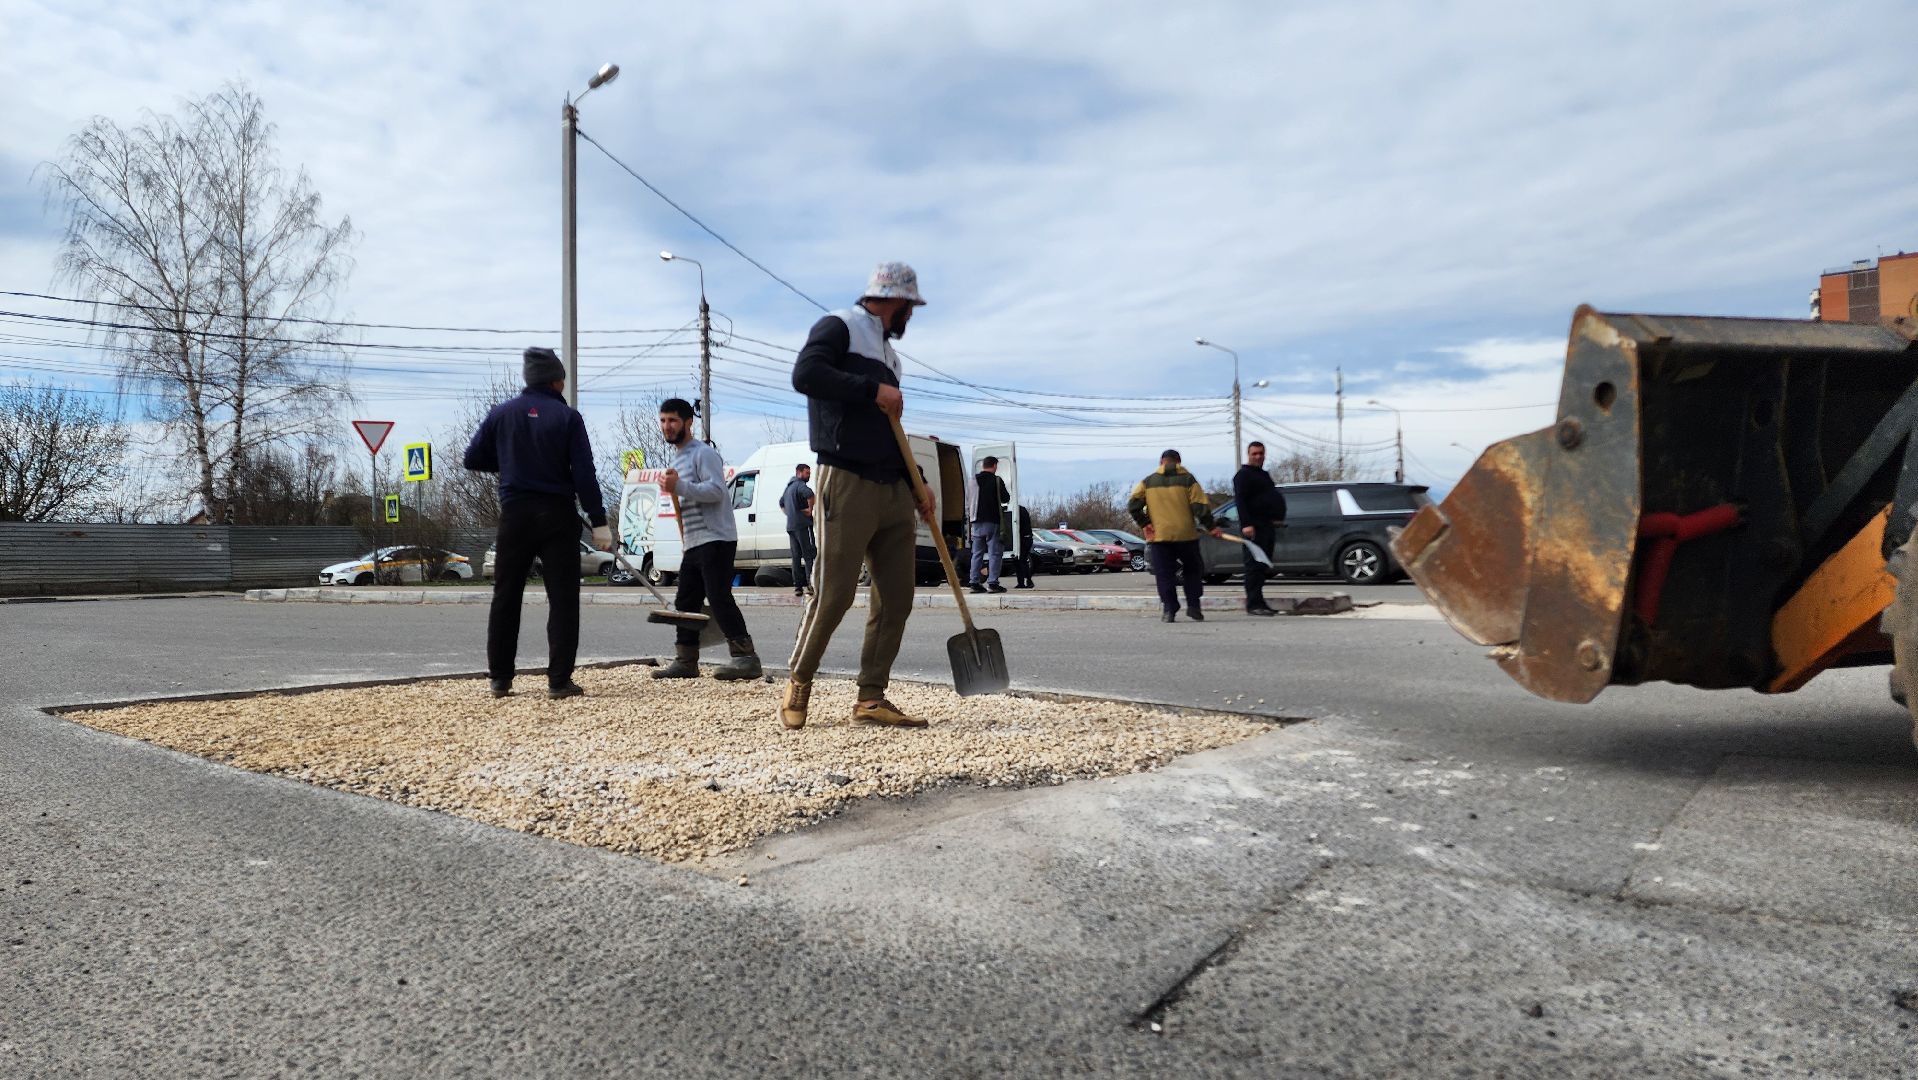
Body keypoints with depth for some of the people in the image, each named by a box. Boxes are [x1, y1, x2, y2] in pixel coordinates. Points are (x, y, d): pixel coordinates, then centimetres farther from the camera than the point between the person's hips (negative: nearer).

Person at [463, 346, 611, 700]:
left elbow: (472, 458, 8)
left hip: (514, 515, 3)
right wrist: (599, 522, -9)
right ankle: (559, 680, -2)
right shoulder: (568, 417, -4)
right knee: (562, 598, 1)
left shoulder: (501, 413, 4)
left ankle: (500, 678, 17)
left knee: (506, 598, 12)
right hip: (557, 516, -3)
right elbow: (584, 474, -10)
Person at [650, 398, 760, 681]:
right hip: (693, 545, 10)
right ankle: (685, 661, 15)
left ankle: (746, 657, -16)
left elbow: (717, 490, -21)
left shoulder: (704, 454, -7)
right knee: (685, 602, 9)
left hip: (716, 540, -10)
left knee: (719, 599, -16)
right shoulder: (677, 459, 23)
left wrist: (679, 486, -25)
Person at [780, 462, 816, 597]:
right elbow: (809, 494, -31)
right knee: (809, 555, -9)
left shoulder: (789, 487, 21)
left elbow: (781, 502, 38)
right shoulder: (800, 485, -9)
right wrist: (810, 510, -19)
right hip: (802, 525, -9)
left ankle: (797, 586, 7)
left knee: (796, 556, 9)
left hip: (790, 526, 9)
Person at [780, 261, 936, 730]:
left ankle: (872, 697, 10)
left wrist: (915, 484, 17)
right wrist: (872, 389, -18)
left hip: (894, 492, 8)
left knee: (896, 596, 3)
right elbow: (804, 374, -20)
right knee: (834, 593, -7)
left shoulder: (888, 352, 25)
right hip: (847, 485, -8)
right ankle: (798, 683, 14)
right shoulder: (839, 327, 0)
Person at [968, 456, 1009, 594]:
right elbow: (1006, 498, -1)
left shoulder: (974, 480, 6)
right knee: (995, 553, -1)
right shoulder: (997, 480, -6)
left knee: (977, 553, 9)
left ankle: (975, 582, 5)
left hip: (977, 521, 4)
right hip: (992, 521, -4)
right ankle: (993, 583, -7)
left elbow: (972, 499, 10)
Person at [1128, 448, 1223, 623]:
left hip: (1158, 536, 1)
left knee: (1165, 574, 4)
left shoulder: (1148, 481, 7)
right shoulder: (1187, 479, 2)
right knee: (1192, 570, 15)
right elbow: (1201, 506, -6)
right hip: (1186, 534, 0)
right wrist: (1211, 527, 0)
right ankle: (1193, 606, 7)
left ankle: (1169, 610, -5)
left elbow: (1133, 504, -3)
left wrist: (1145, 523, 0)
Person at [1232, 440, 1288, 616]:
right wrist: (1246, 524, -27)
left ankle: (1259, 602, 16)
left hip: (1267, 526, 10)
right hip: (1254, 526, -10)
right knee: (1254, 565, -12)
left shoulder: (1264, 475, 23)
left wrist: (1278, 520, 23)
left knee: (1262, 566, 11)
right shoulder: (1243, 475, -7)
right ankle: (1253, 604, -13)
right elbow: (1240, 501, -17)